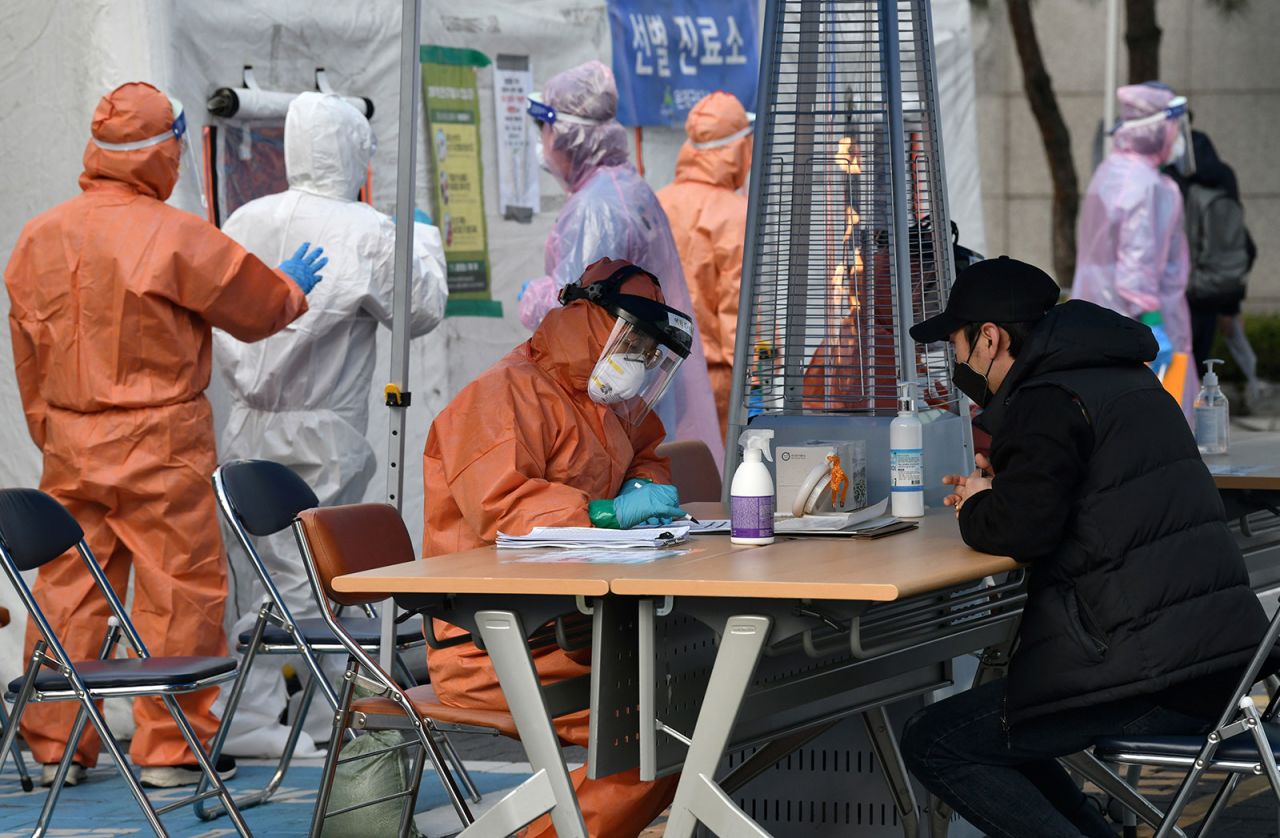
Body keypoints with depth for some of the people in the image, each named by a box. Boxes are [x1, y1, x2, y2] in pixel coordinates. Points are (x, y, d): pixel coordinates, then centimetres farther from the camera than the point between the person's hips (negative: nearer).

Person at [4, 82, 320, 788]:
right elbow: (258, 307, -2)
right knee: (179, 589, 2)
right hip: (158, 444, -6)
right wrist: (293, 287, 20)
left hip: (68, 443, 6)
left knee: (67, 588, 11)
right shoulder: (177, 237, -14)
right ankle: (171, 748, 5)